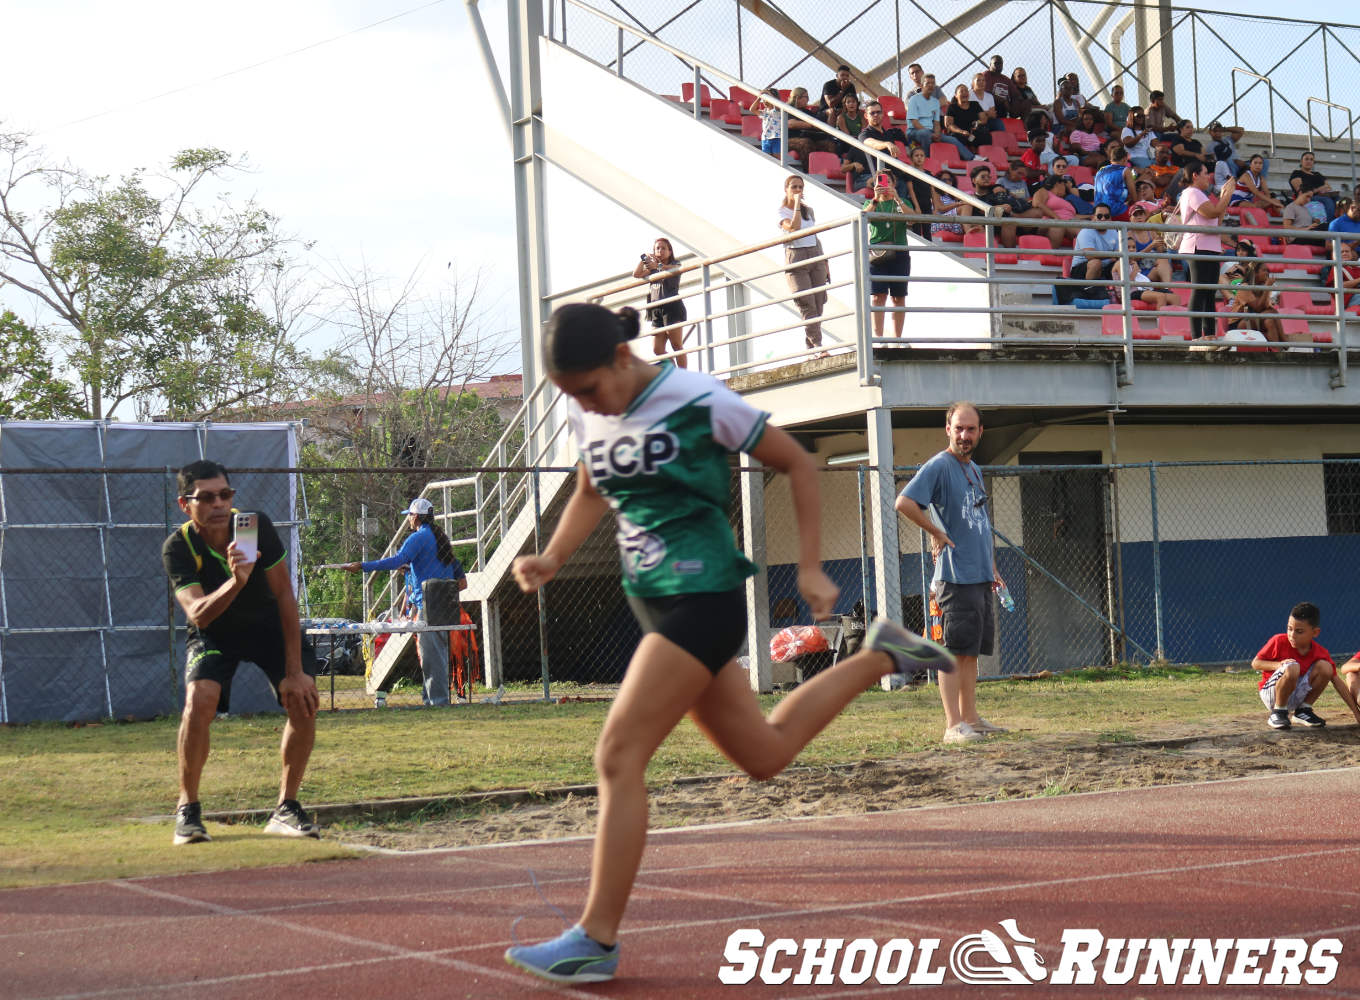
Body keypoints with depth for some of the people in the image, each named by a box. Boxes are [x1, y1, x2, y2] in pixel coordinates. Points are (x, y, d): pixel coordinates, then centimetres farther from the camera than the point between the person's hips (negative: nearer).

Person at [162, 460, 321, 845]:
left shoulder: (258, 526, -23)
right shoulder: (178, 548, -25)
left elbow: (284, 595, -17)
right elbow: (197, 613, -38)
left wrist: (294, 670, -19)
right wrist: (235, 581, -57)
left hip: (270, 624, 1)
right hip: (214, 633, -1)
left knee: (304, 698, -20)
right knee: (199, 701, -27)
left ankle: (286, 809, -5)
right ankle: (187, 809, -10)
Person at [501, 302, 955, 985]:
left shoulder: (699, 401, -13)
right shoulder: (585, 414, 6)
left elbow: (798, 464, -3)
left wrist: (810, 569, -6)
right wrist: (551, 558, 6)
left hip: (701, 597, -8)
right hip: (654, 601, 8)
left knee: (618, 757, -14)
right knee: (764, 755, 16)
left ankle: (596, 940, -7)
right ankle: (880, 657, 33)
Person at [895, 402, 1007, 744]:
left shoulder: (974, 469, 18)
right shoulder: (938, 466, -9)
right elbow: (904, 502, -22)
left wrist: (992, 568, 23)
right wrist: (937, 533, -15)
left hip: (980, 576, 9)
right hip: (955, 576, -9)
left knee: (972, 651, 12)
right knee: (955, 651, -9)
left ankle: (971, 718, 19)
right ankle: (953, 725, -10)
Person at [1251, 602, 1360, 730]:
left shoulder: (1320, 653, -8)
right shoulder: (1279, 641, -15)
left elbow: (1337, 682, -6)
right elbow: (1255, 663, -9)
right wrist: (1278, 665, -28)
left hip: (1295, 698, 4)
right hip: (1270, 693, -4)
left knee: (1325, 667, -16)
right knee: (1292, 668, -33)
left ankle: (1303, 710, 0)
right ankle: (1278, 713, -12)